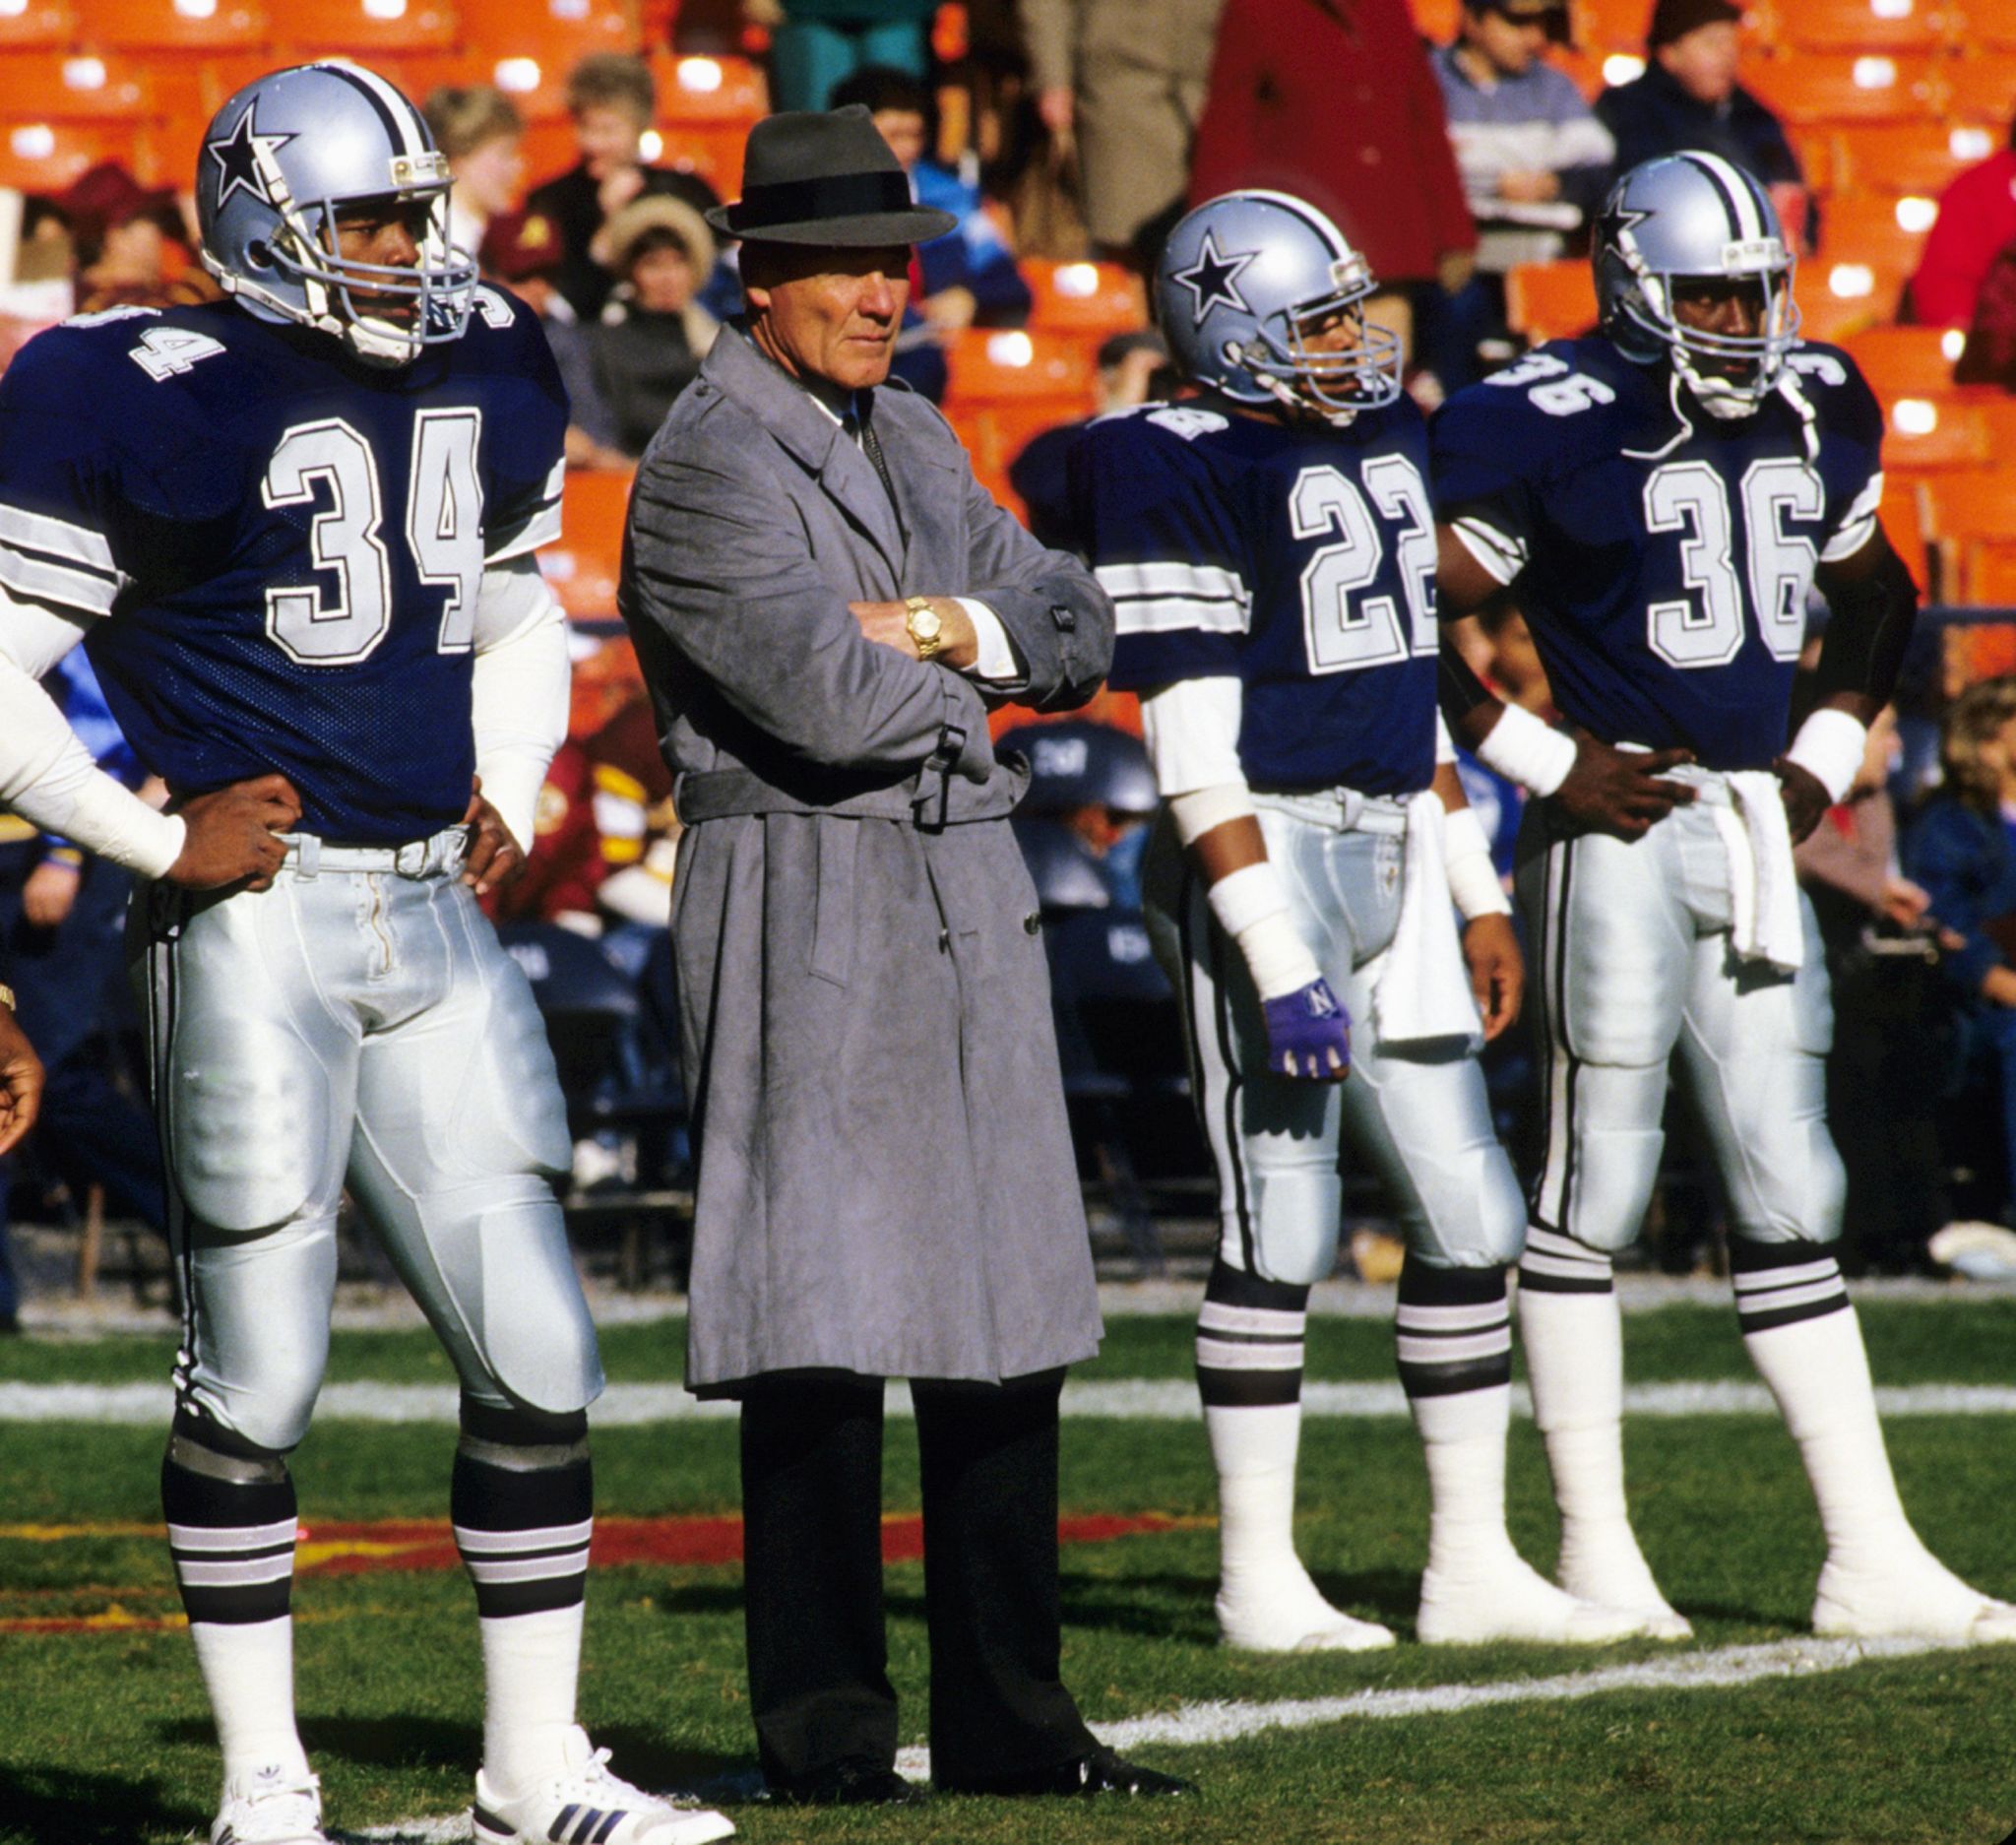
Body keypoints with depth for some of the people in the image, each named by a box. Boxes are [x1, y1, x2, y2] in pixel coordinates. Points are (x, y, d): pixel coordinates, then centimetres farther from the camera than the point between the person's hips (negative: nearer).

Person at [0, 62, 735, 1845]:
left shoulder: (487, 380, 11)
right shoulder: (146, 398, -10)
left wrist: (505, 796, 13)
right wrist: (162, 841, -10)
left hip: (436, 919, 6)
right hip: (259, 920, -6)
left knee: (540, 1359, 5)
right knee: (257, 1374, 0)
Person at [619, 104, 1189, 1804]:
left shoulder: (913, 441, 18)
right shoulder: (708, 464, -9)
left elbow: (1077, 628, 14)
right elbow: (825, 696, -19)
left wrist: (946, 624, -5)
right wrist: (971, 667, -1)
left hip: (968, 895, 8)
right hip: (808, 905, -8)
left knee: (1009, 1333, 8)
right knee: (825, 1338, -7)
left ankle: (1008, 1718, 14)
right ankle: (826, 1729, -1)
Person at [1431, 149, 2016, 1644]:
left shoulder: (1815, 415, 9)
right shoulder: (1551, 429, -11)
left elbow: (1874, 595, 26)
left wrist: (1830, 753, 12)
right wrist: (1546, 761, -12)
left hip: (1757, 830, 7)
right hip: (1620, 832, -7)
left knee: (1793, 1197, 7)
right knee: (1595, 1186, -2)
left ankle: (1872, 1560, 8)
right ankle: (1595, 1550, 6)